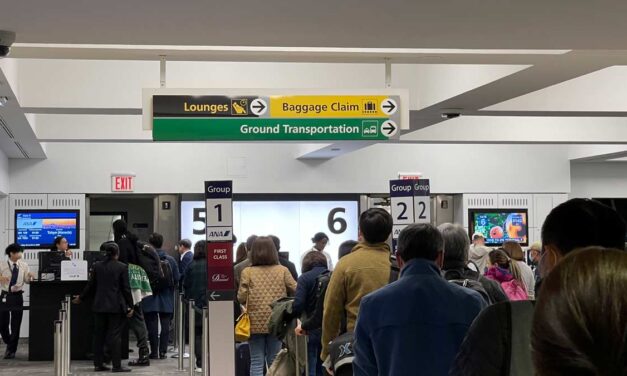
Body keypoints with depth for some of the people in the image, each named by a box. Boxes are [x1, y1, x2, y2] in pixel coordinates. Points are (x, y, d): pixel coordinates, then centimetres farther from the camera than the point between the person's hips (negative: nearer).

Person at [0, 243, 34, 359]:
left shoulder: (24, 265, 2)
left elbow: (26, 281, 1)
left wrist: (30, 277, -20)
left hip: (17, 296, 1)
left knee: (15, 324, 3)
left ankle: (11, 350, 12)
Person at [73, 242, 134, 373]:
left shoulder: (97, 266, 3)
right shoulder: (122, 267, -8)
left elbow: (91, 285, 8)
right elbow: (126, 288, -7)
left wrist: (81, 298, 24)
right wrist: (130, 306, 0)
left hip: (99, 305, 4)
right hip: (116, 306, -4)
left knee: (99, 335, 11)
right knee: (114, 335, -2)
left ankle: (98, 364, 15)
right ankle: (116, 365, -2)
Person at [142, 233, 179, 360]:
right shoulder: (170, 260, -2)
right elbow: (177, 279, 1)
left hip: (150, 299, -2)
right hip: (167, 300, 2)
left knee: (152, 326, 4)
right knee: (165, 326, 8)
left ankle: (154, 352, 6)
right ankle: (163, 351, 7)